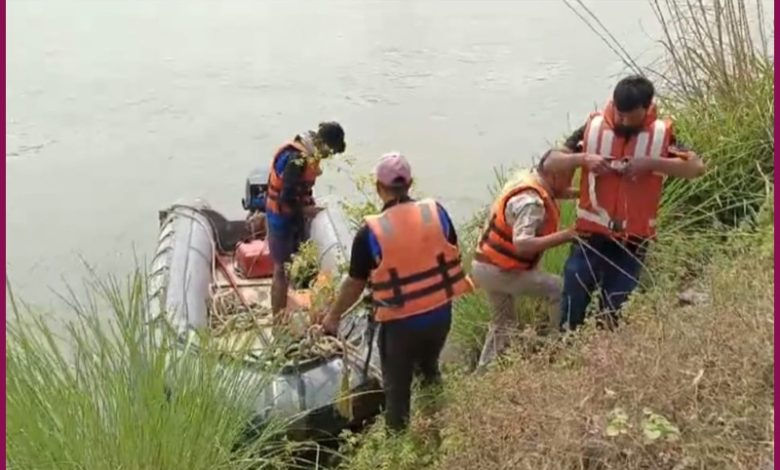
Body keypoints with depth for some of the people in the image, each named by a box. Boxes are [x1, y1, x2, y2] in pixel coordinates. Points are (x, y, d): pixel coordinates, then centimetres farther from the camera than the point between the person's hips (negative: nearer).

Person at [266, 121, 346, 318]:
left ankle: (284, 314, 28)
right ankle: (278, 318, 9)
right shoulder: (296, 158, -26)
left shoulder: (308, 154, 4)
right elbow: (286, 197, -28)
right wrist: (305, 210, -14)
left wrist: (310, 205, 1)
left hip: (293, 217, 9)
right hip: (282, 218, -9)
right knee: (282, 269, -1)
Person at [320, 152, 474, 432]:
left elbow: (355, 284, -6)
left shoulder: (370, 232, -14)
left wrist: (333, 316, 9)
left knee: (397, 389, 14)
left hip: (400, 323, -4)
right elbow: (454, 256, 5)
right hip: (440, 314, 5)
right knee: (429, 369, 30)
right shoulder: (437, 212, -6)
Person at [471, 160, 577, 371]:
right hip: (500, 270, -10)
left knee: (503, 322, 25)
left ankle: (484, 371, 30)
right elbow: (523, 245, -37)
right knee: (561, 289, -3)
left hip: (485, 265, 10)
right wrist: (563, 235, -33)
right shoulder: (530, 201, -26)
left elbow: (559, 192, 18)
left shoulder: (527, 177, 2)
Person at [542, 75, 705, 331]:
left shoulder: (662, 134, -3)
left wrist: (651, 163, -23)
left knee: (613, 319, 8)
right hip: (590, 237, 1)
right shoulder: (593, 127, -2)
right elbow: (550, 163, -2)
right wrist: (583, 158, -20)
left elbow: (696, 167, -12)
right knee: (570, 315, 4)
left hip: (632, 242, 0)